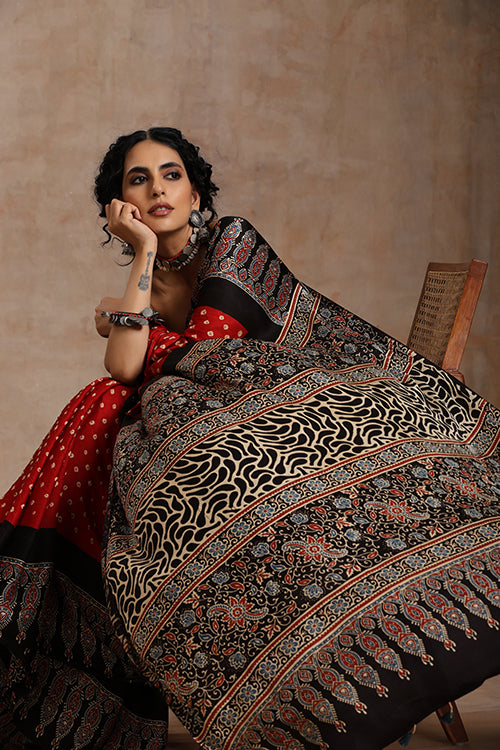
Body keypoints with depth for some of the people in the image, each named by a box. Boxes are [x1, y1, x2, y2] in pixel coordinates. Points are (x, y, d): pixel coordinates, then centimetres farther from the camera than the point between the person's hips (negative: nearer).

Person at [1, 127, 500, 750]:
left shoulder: (231, 241, 9)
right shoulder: (145, 280, 21)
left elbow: (207, 348, -2)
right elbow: (122, 369, 0)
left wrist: (123, 326, 11)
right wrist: (144, 254, 5)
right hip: (182, 423, 5)